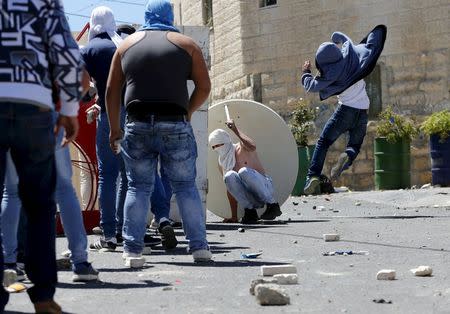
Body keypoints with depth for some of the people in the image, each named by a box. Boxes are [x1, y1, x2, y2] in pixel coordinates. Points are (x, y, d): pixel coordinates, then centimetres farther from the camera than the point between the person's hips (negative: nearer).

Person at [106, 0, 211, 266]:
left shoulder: (127, 44, 14)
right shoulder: (186, 44, 9)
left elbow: (112, 90, 11)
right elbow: (204, 86, 3)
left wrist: (115, 129, 15)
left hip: (138, 125, 1)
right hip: (175, 125, -1)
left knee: (138, 187, 7)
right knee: (186, 186, 7)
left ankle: (133, 250, 1)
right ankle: (199, 246, 5)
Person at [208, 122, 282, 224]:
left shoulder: (241, 148, -6)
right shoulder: (222, 163, 8)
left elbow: (253, 147, -34)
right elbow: (230, 189, 9)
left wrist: (236, 130, -32)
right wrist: (234, 217, 5)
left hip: (265, 188, -4)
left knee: (243, 172, -33)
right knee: (229, 176, -22)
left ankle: (272, 205, -19)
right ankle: (249, 212, -19)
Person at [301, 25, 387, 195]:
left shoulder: (332, 73, -13)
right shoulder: (351, 53, -2)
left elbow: (311, 86, -2)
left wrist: (306, 72, 15)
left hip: (346, 109, -5)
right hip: (363, 111, 5)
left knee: (323, 143, 4)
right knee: (355, 145, 18)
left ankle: (313, 176, -11)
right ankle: (347, 157, -17)